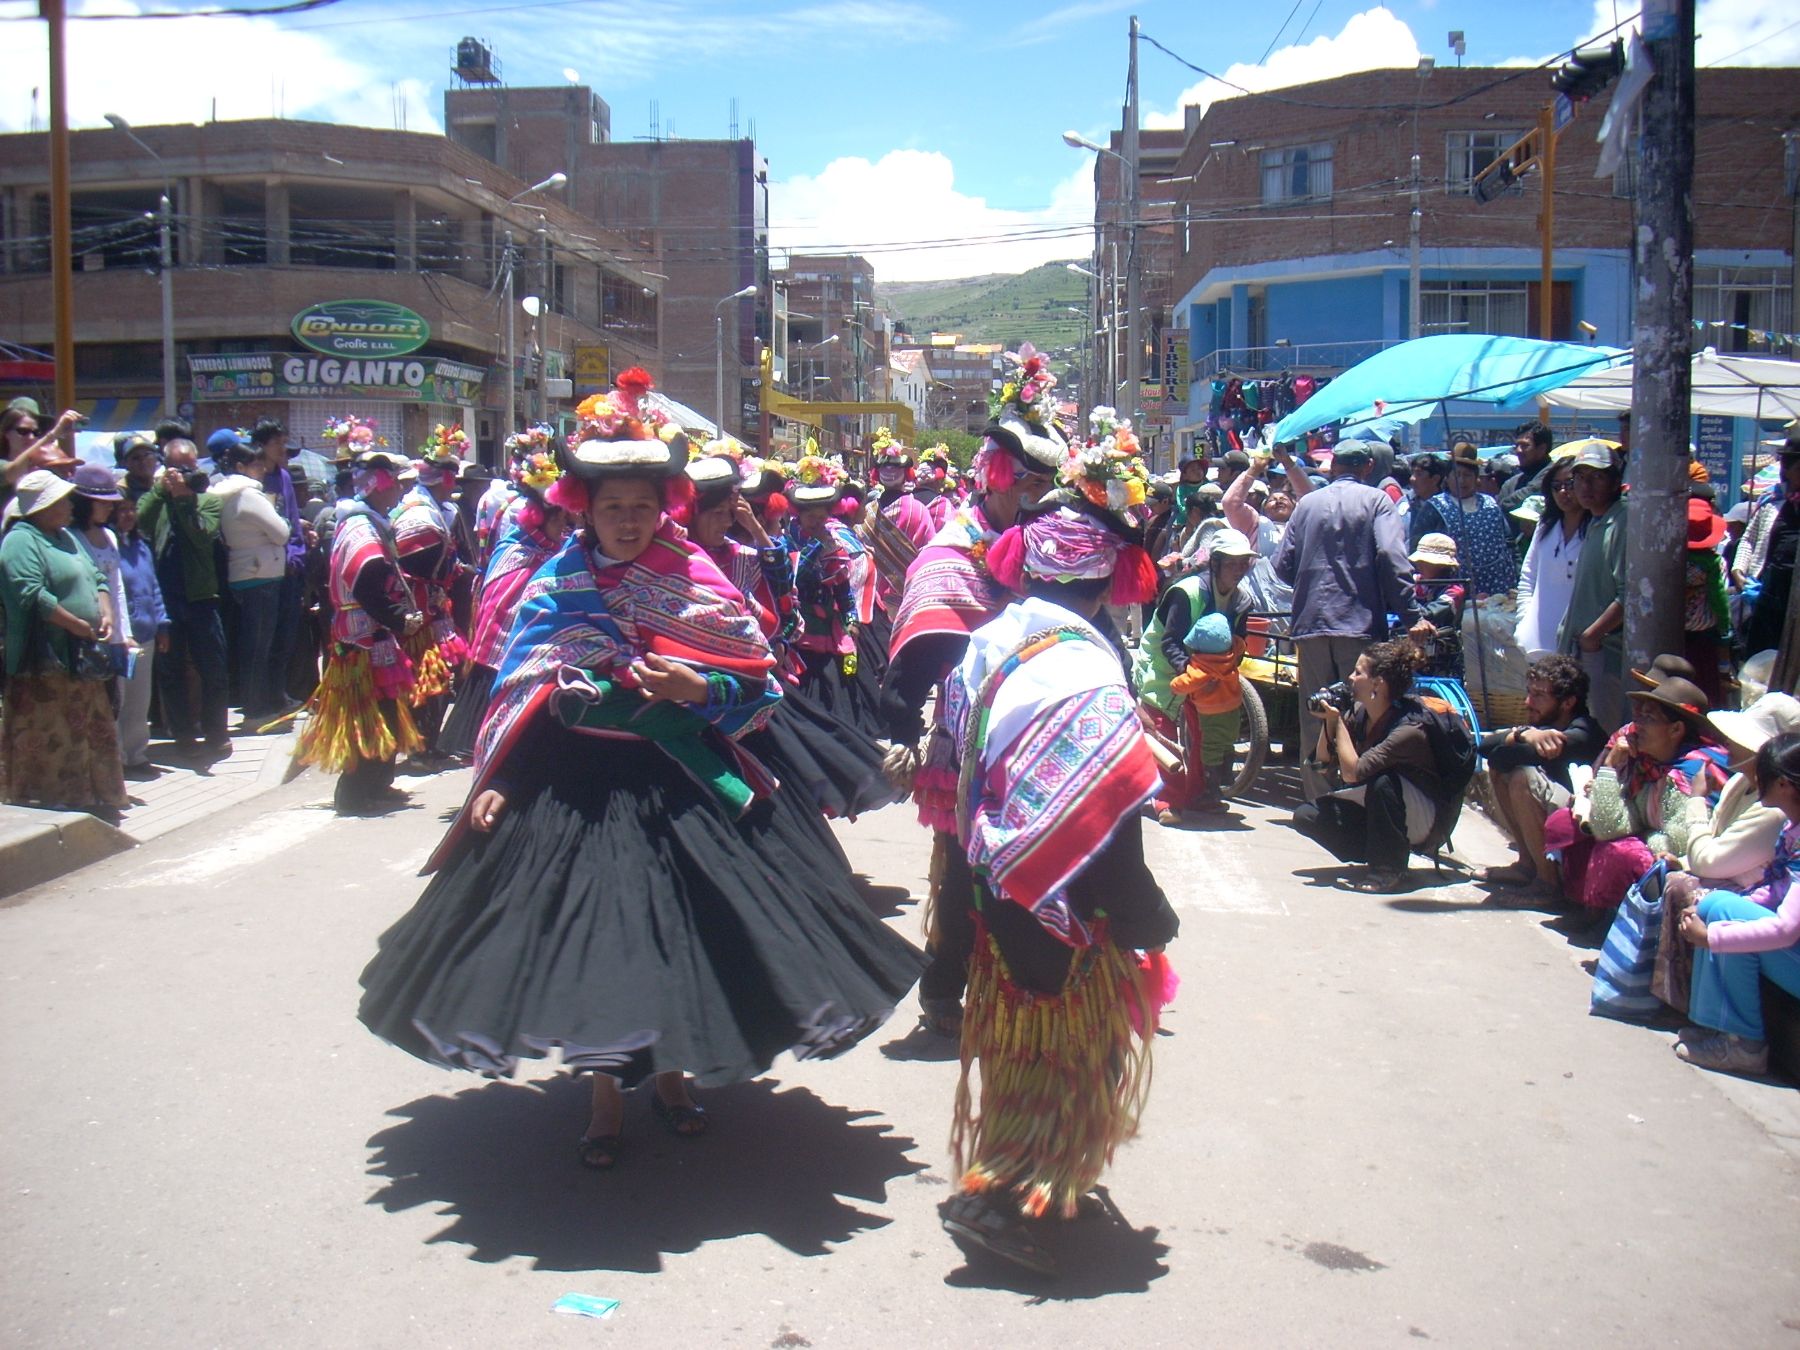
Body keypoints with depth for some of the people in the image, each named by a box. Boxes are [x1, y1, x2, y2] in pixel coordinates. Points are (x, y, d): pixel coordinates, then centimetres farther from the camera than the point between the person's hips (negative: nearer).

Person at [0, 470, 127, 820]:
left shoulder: (66, 538, 17)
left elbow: (97, 579, 19)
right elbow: (34, 597, -23)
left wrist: (106, 615, 0)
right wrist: (84, 627, -19)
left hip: (81, 660, 10)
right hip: (45, 665, -10)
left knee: (96, 734, 15)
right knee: (50, 742, -4)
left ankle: (94, 801, 25)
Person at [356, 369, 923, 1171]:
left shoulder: (696, 581, -1)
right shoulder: (556, 586, 2)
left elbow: (757, 683, -1)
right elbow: (517, 695, 4)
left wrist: (700, 690, -19)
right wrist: (495, 782, -4)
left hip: (683, 787, 0)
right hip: (576, 787, 1)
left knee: (678, 931, 7)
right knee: (591, 936, 3)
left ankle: (669, 1073, 30)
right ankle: (606, 1096, 21)